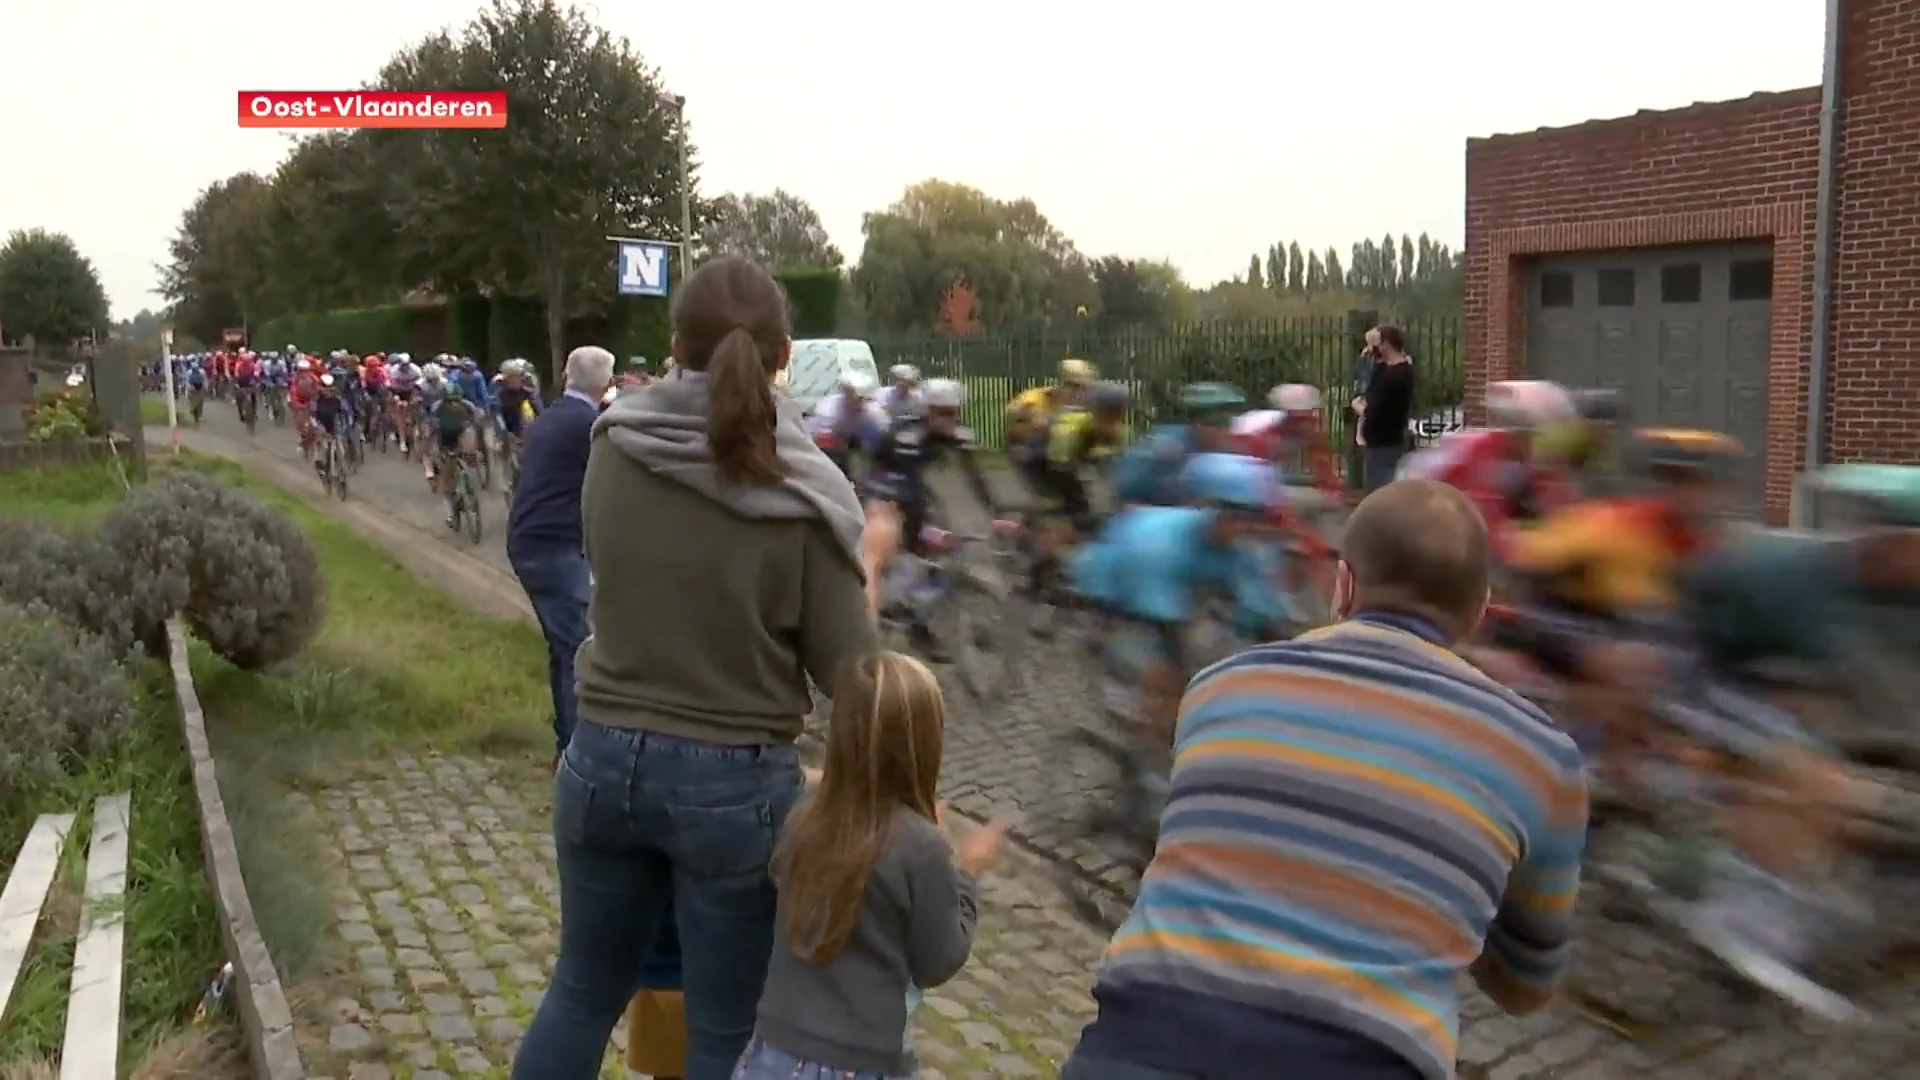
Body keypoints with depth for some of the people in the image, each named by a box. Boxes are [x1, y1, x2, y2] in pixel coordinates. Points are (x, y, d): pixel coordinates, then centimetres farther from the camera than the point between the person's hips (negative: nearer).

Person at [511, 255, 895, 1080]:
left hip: (606, 759, 4)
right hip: (737, 783, -3)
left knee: (582, 992, 23)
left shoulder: (612, 448, -5)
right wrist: (869, 558, 6)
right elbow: (846, 670, -9)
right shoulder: (805, 494, -15)